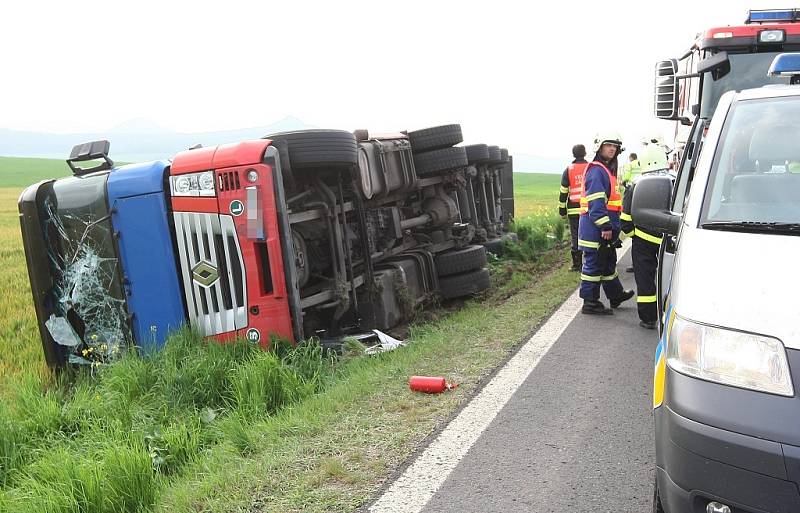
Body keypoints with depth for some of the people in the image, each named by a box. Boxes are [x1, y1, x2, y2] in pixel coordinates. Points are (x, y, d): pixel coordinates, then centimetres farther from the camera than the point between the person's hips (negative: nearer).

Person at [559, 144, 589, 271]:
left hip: (574, 209, 0)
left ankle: (577, 264, 4)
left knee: (575, 236, 3)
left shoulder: (568, 170, 3)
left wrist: (562, 209, 7)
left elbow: (563, 191, 2)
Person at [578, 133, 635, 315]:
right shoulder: (596, 170, -15)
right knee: (594, 264, -4)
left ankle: (616, 295, 36)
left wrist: (613, 227, 26)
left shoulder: (607, 170, 19)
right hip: (595, 229, -11)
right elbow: (596, 202, -24)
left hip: (606, 229, 11)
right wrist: (605, 226, -26)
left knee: (609, 262, 21)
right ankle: (590, 302, 3)